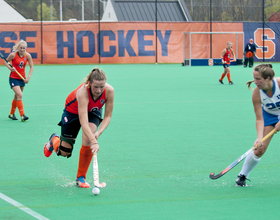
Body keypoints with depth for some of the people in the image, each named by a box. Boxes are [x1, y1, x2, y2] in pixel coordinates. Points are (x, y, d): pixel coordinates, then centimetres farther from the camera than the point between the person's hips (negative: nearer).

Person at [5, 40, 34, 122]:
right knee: (19, 95, -19)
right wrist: (10, 68, -17)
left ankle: (11, 114, 32)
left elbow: (31, 67, 2)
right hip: (13, 78, -4)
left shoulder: (27, 55, -6)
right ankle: (22, 115, -20)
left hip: (22, 79, 4)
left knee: (17, 96, 15)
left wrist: (28, 77, -9)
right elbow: (6, 62, 2)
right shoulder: (13, 55, -15)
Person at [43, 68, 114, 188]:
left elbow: (108, 116, -20)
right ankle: (54, 139, 41)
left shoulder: (109, 91, -32)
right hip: (73, 111, -2)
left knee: (88, 141, -24)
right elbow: (83, 122, -49)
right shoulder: (83, 92, -43)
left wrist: (98, 132, -35)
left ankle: (81, 177, -4)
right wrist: (94, 142, -58)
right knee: (64, 152, 2)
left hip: (93, 112, 2)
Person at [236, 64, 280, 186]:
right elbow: (259, 119, -22)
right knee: (260, 149, -7)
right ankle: (242, 175, 11)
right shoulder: (257, 94, -28)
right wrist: (259, 138, -34)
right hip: (269, 116, 0)